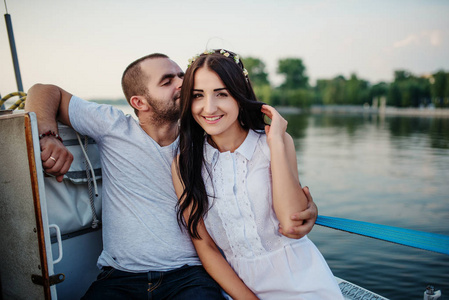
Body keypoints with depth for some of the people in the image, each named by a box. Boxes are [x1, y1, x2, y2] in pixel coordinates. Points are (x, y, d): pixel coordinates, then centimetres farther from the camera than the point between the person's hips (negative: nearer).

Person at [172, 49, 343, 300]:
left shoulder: (279, 141, -4)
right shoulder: (184, 165, -2)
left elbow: (291, 224, -15)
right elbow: (205, 246, 0)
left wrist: (276, 143, -15)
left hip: (301, 279, 1)